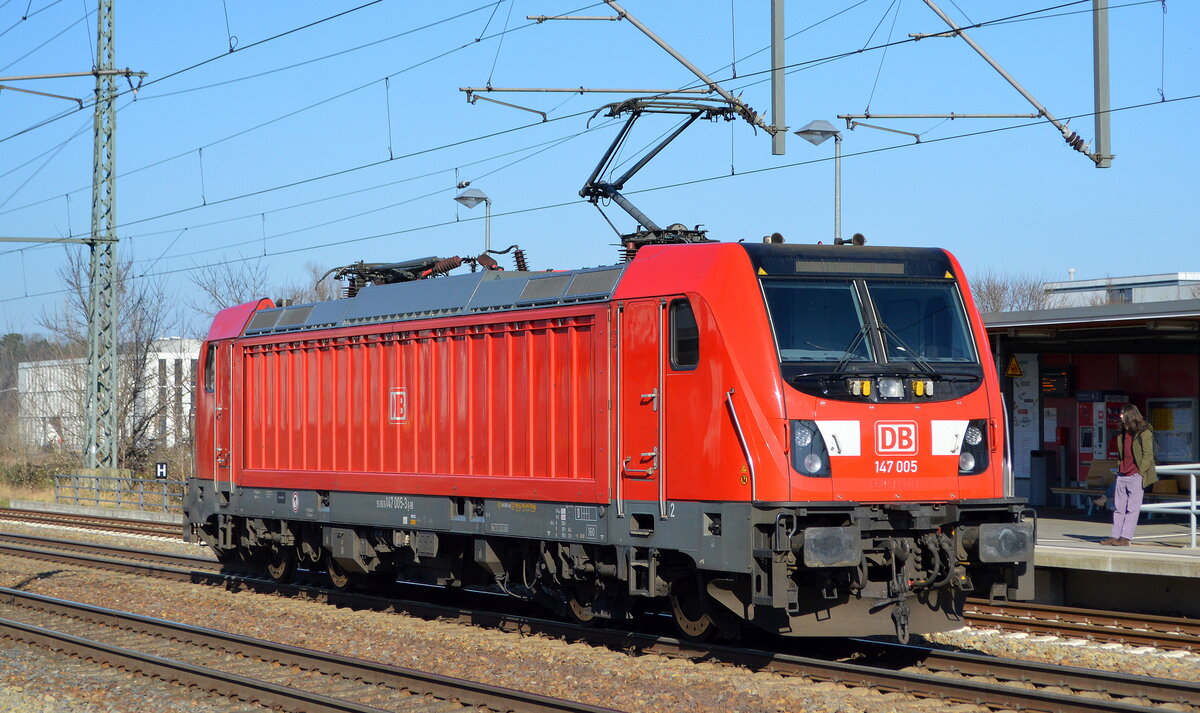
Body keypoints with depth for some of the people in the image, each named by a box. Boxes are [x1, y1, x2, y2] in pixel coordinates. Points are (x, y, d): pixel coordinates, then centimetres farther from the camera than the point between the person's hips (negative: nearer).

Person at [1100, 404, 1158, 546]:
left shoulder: (1144, 433, -7)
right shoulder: (1122, 433, 15)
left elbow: (1148, 455, -10)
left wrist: (1139, 473, -15)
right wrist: (1119, 470, 13)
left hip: (1136, 476, -8)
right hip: (1122, 475, 8)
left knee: (1132, 508, -5)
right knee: (1118, 507, 7)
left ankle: (1125, 538, -7)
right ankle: (1115, 537, 10)